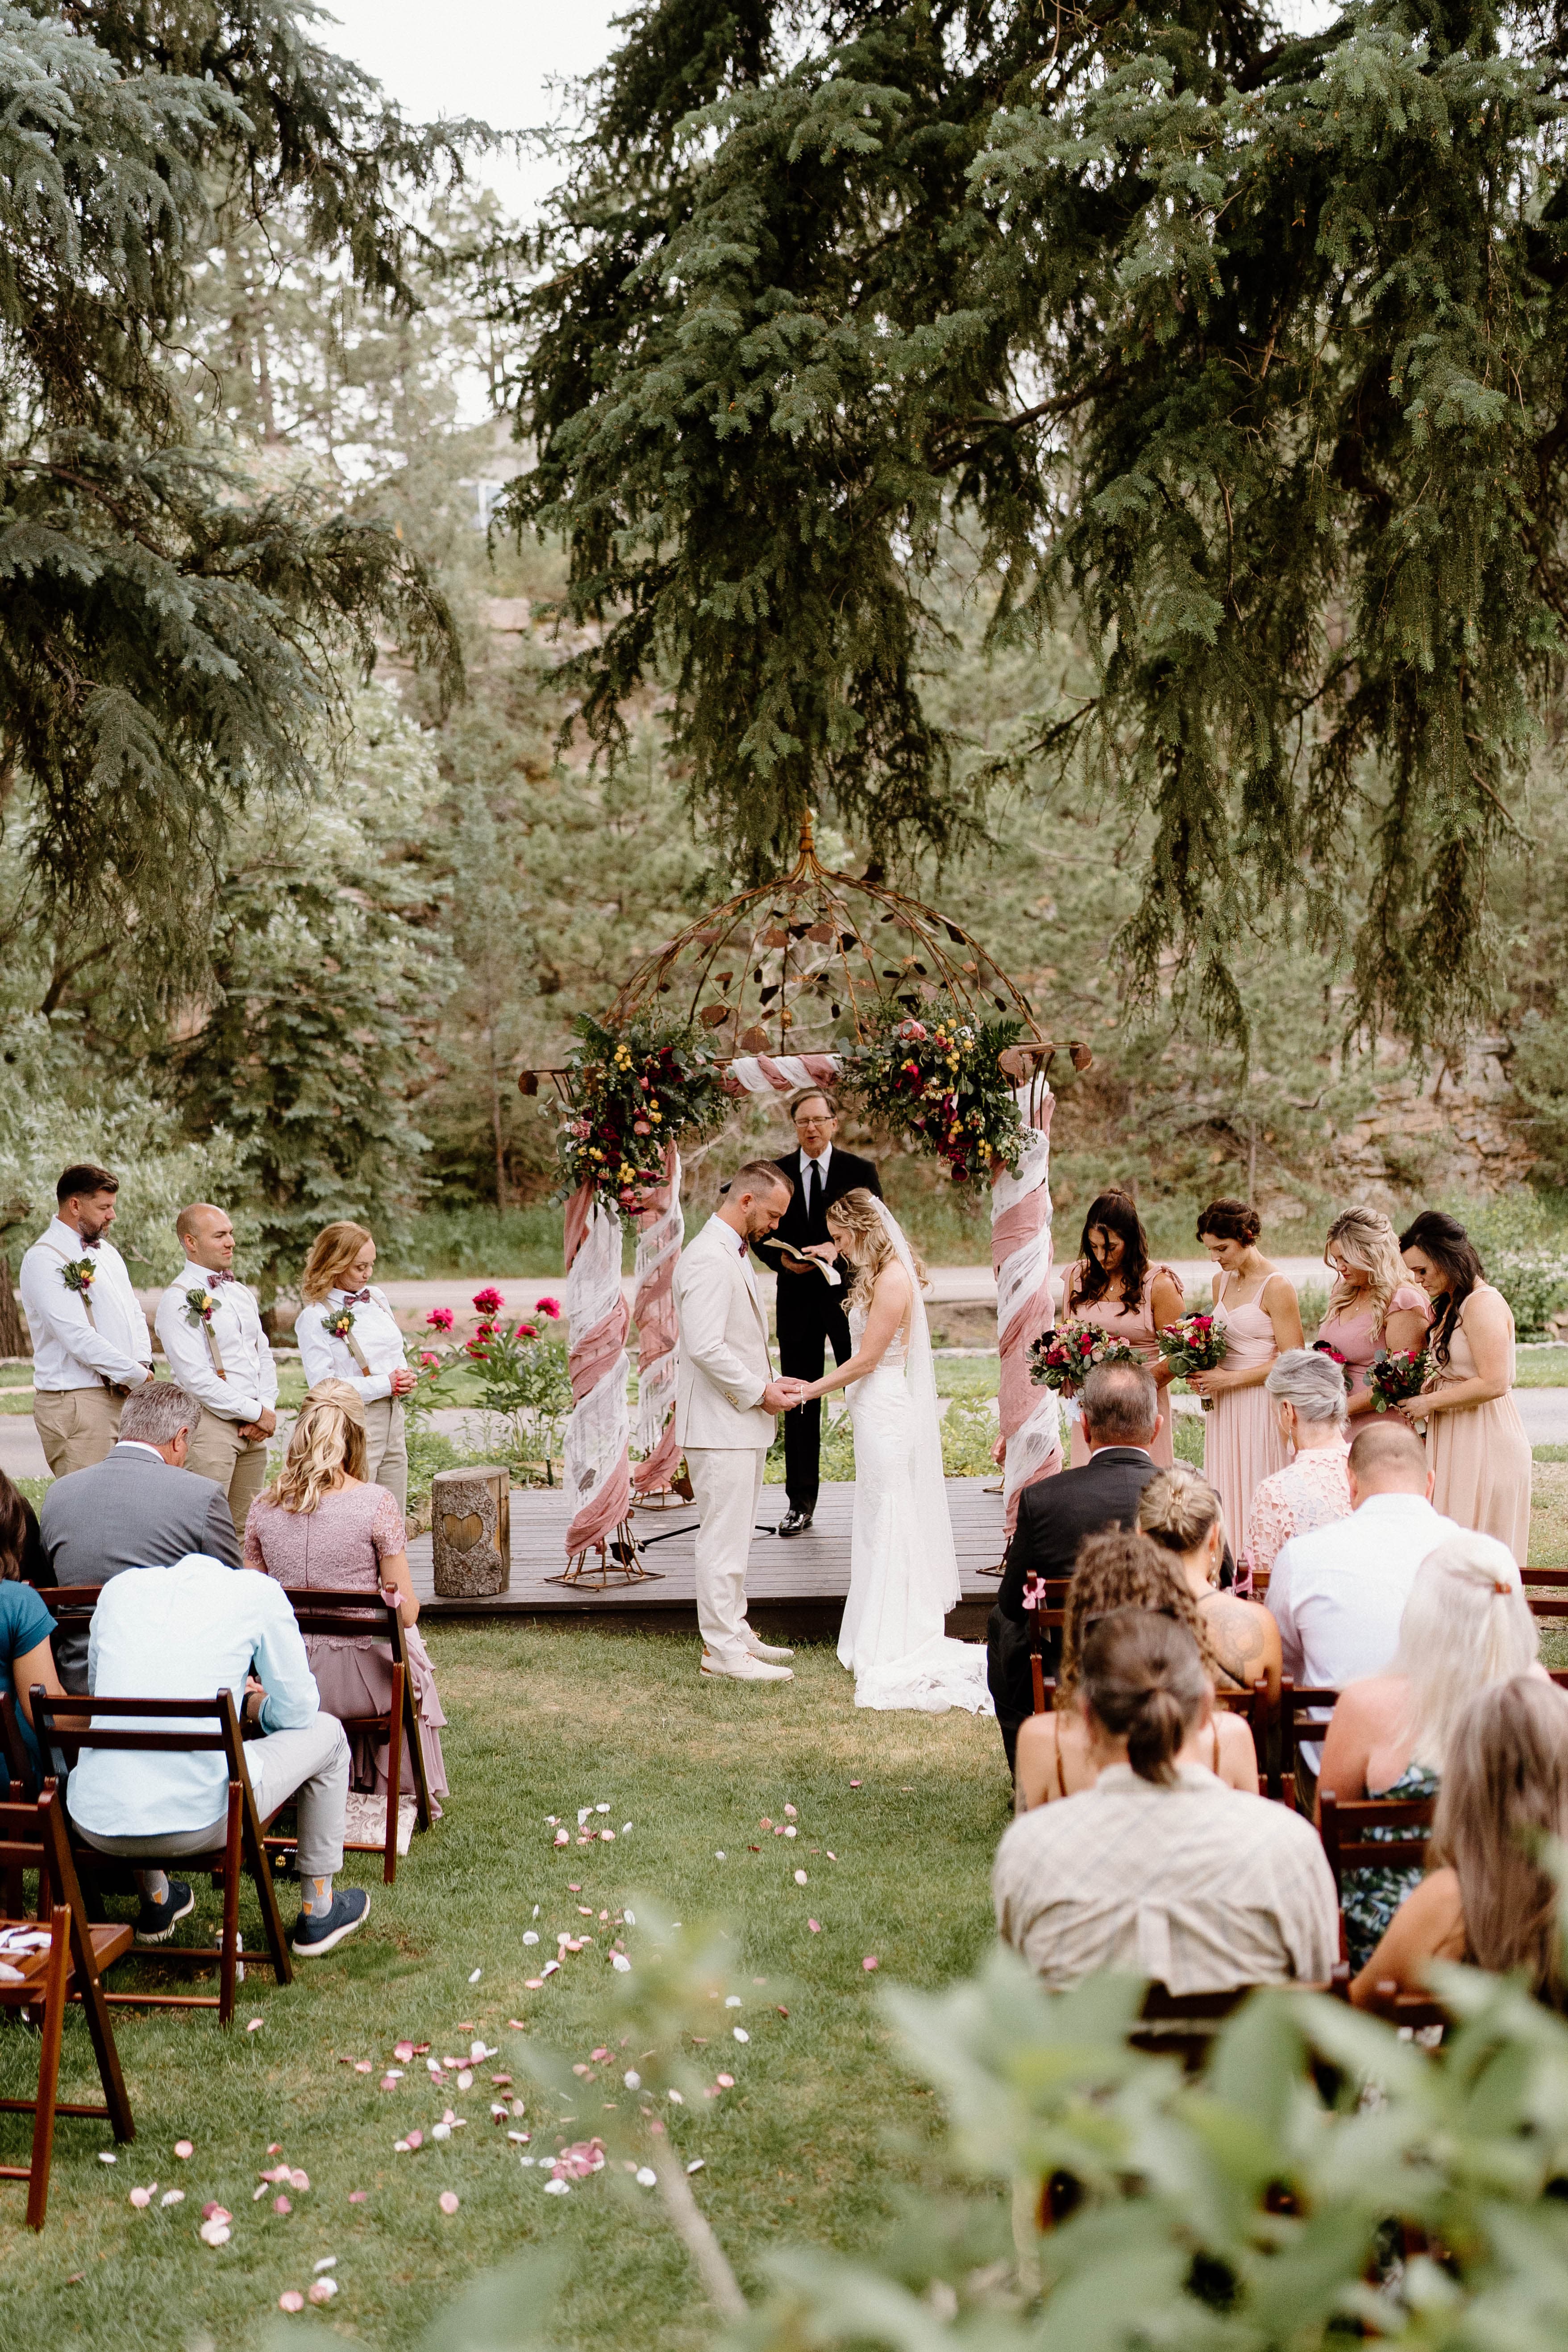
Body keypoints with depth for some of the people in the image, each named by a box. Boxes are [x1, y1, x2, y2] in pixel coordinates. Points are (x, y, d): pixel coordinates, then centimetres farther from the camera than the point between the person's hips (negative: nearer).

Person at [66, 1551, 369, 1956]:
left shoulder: (121, 1587, 15)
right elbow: (298, 1712, 9)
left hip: (94, 1824, 4)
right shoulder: (260, 1592, 5)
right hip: (199, 1823, -4)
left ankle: (155, 1903, 50)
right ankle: (317, 1914, 32)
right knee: (327, 1733, 21)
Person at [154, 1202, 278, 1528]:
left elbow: (264, 1356, 19)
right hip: (209, 1424, -7)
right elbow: (197, 1380, -15)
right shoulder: (179, 1301, -9)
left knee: (246, 1529, 8)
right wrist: (258, 1412, -11)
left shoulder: (240, 1292, 17)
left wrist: (266, 1409, 1)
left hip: (254, 1428, 8)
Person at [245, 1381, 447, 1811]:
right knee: (409, 1647, 31)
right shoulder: (376, 1503, -13)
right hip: (359, 1682, -3)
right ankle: (411, 1790, 45)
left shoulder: (263, 1508, -2)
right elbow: (407, 1613, -8)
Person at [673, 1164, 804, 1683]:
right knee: (724, 1539, -6)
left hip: (741, 1421, 11)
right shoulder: (709, 1259, -19)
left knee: (732, 1537, 17)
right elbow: (706, 1348, -26)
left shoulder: (734, 1254, 15)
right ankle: (723, 1650, -1)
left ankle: (734, 1634, 26)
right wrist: (759, 1392, -17)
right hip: (720, 1425, -11)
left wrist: (769, 1384, 10)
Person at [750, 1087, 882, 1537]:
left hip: (849, 1297, -2)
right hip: (797, 1299, 2)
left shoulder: (861, 1171, 2)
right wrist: (782, 1259, -12)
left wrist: (837, 1248, -19)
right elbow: (762, 1235, 8)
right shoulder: (777, 1173, 6)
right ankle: (801, 1503, 11)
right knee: (800, 1402, 5)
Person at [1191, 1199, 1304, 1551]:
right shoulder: (1222, 1282, 11)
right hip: (1224, 1405, 7)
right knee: (1225, 1492, 6)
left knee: (1256, 1495, -4)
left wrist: (1229, 1379, -14)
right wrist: (1204, 1371, 4)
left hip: (1261, 1405, -7)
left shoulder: (1276, 1288, -12)